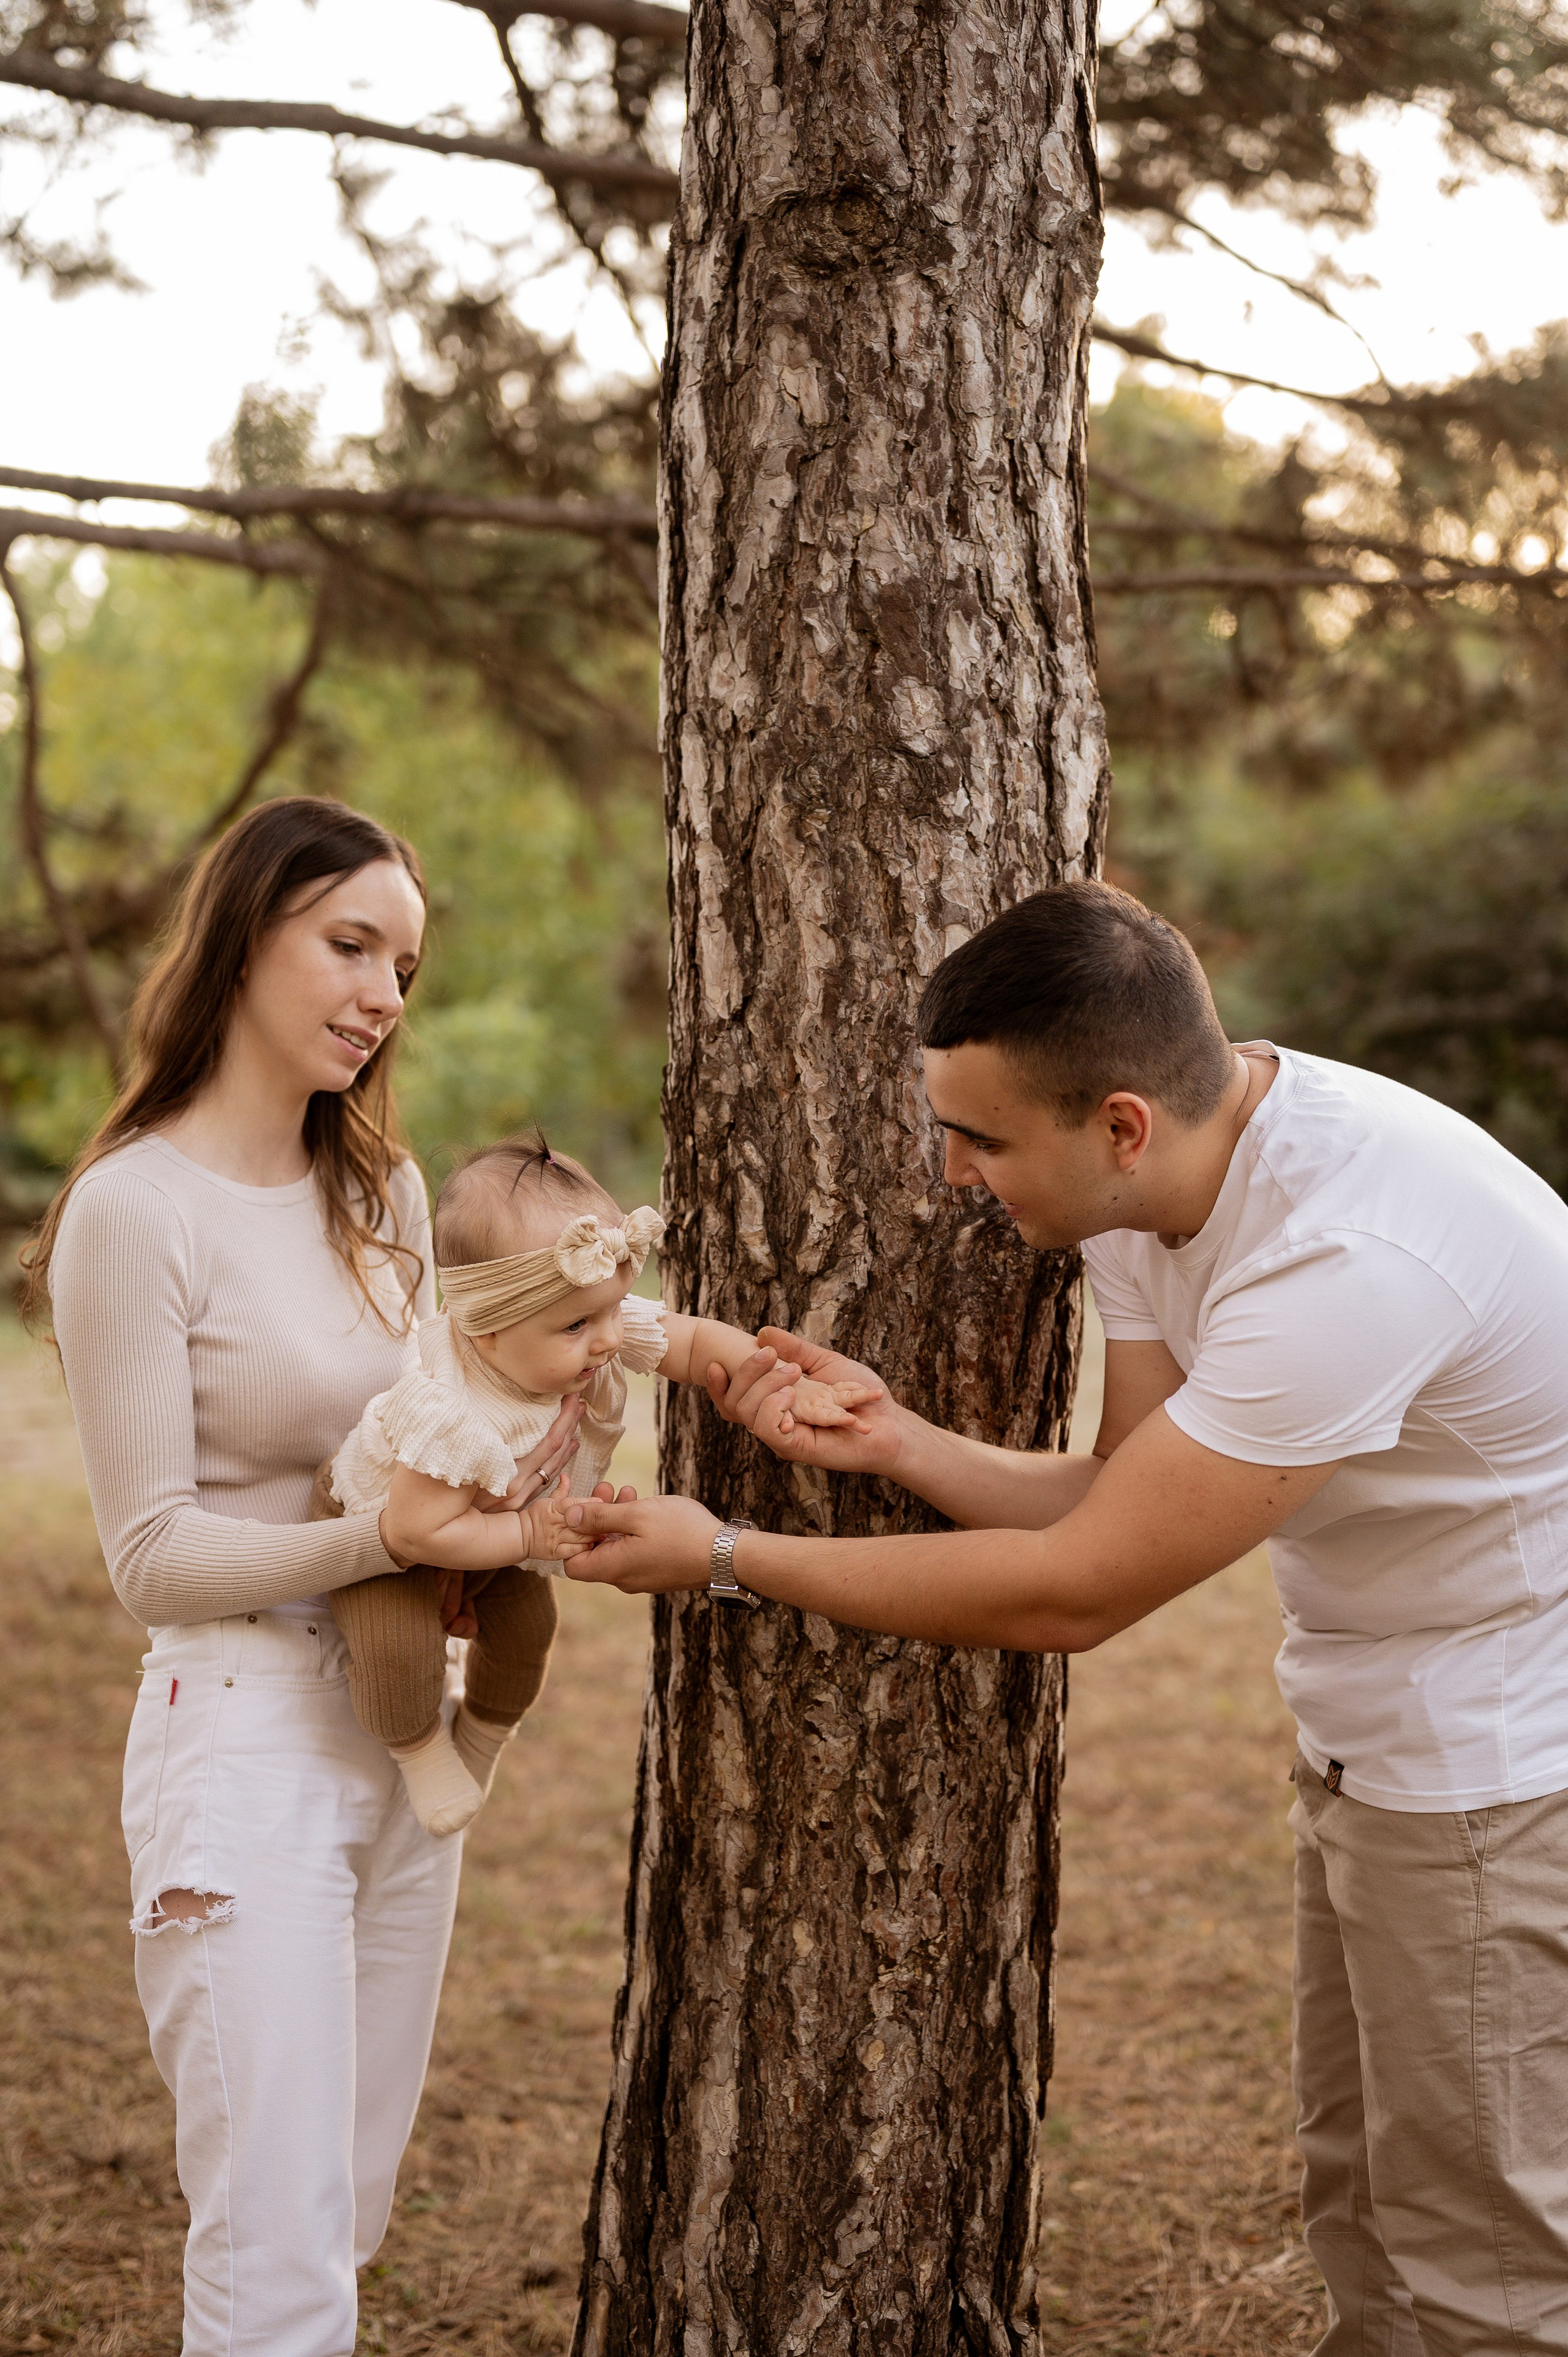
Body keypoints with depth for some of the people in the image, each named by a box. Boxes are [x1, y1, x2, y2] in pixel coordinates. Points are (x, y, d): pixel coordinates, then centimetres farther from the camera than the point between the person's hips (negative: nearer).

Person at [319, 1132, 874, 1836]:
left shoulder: (607, 1330, -28)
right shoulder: (451, 1416, -46)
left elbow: (699, 1340, -15)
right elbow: (416, 1534, -39)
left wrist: (784, 1392, -27)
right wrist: (532, 1534, -36)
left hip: (486, 1525, 7)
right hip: (377, 1524, -7)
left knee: (525, 1623, 6)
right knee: (401, 1646, -25)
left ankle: (483, 1737, 36)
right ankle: (418, 1749, 6)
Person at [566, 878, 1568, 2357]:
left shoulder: (1345, 1260, -34)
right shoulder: (1152, 1194, -5)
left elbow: (1077, 1592, -29)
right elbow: (1119, 1501, 1)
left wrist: (723, 1554, -21)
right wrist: (895, 1441, -15)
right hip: (1370, 1736, 9)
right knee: (1361, 2203, 17)